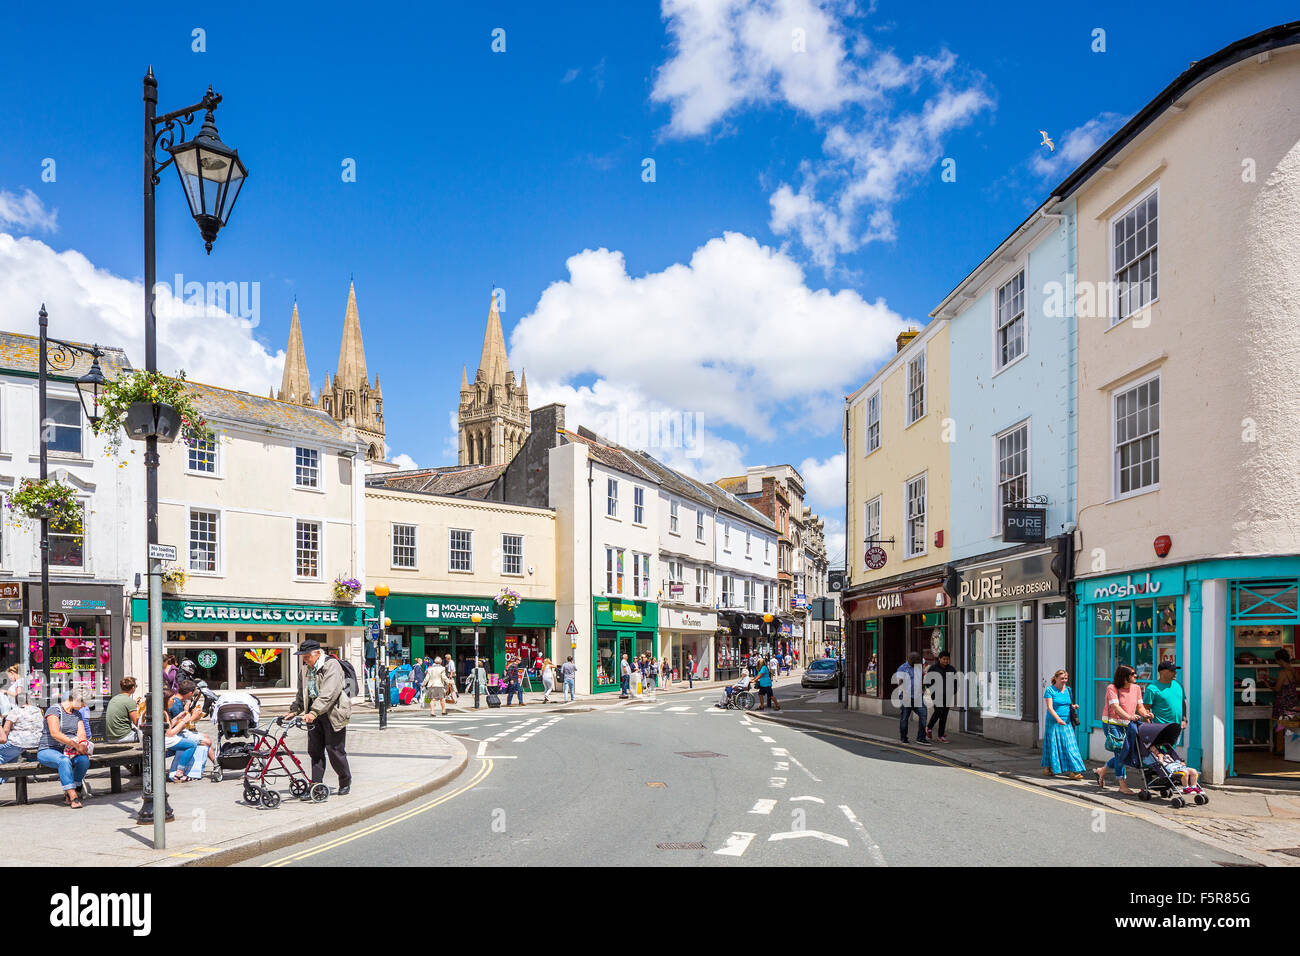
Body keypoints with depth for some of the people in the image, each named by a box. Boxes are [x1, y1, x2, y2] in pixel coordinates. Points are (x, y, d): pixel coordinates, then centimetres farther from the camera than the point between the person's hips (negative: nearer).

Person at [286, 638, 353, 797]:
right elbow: (301, 693, 21)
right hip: (314, 713, 7)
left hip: (332, 713, -7)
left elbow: (329, 693, -24)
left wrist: (314, 712, -31)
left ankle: (346, 783, 17)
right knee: (314, 750, 5)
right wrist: (294, 710, 9)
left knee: (335, 750, -1)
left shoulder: (332, 666, -14)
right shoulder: (306, 668, 11)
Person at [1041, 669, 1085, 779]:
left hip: (1067, 723, 4)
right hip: (1053, 722, -4)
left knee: (1070, 746, -4)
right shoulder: (1050, 690, -6)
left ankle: (1073, 771, -8)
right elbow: (1050, 707, -14)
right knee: (1053, 745, 2)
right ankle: (1047, 768, 17)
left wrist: (1074, 706, -4)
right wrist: (1058, 718, -28)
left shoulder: (1068, 690, 11)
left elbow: (1070, 704, 20)